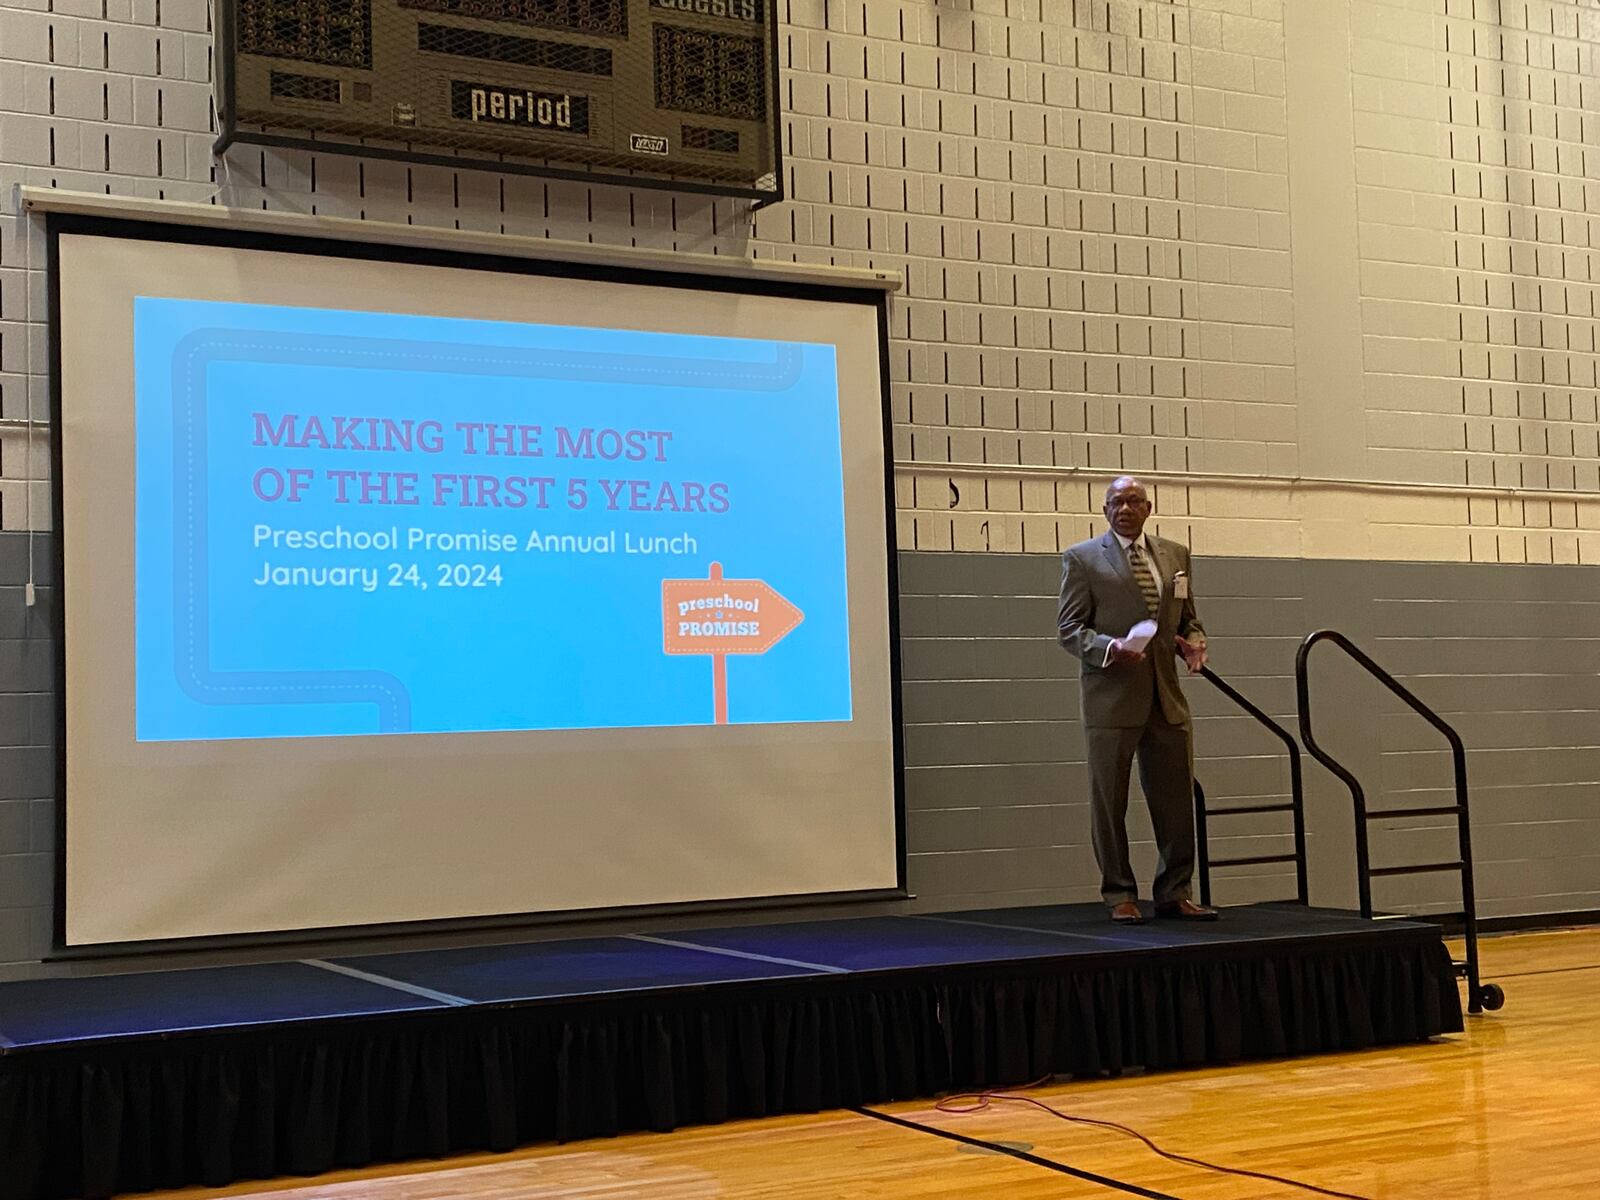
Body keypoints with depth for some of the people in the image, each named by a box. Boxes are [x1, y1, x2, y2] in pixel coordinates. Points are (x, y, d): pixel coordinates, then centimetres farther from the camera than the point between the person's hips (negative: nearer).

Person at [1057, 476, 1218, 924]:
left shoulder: (1175, 555, 14)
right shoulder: (1082, 558, 1)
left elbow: (1188, 619, 19)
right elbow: (1070, 628, -4)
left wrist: (1193, 644, -3)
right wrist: (1110, 647, -21)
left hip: (1167, 698, 4)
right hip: (1111, 697, -4)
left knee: (1176, 800, 5)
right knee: (1109, 801, 1)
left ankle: (1174, 893, 16)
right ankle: (1119, 896, 11)